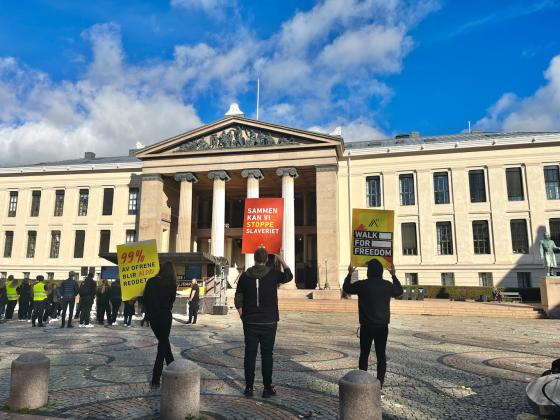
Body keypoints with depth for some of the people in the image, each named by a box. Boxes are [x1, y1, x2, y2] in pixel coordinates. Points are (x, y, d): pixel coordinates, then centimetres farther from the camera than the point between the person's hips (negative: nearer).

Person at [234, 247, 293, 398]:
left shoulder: (245, 276, -1)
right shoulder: (273, 274, -7)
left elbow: (238, 300, 2)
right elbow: (289, 276, 12)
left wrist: (243, 317, 12)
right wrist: (282, 260, 20)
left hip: (250, 323, 2)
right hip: (269, 323, -1)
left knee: (250, 354, 8)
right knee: (267, 355, 5)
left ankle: (249, 387, 12)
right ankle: (267, 388, 10)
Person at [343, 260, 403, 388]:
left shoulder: (362, 285, -10)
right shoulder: (388, 285, -5)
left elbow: (346, 288, 7)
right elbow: (399, 291, 17)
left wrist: (349, 274, 18)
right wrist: (394, 275, 25)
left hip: (366, 327, -1)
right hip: (382, 327, 1)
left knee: (364, 354, 12)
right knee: (381, 355, 9)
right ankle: (380, 384, 10)